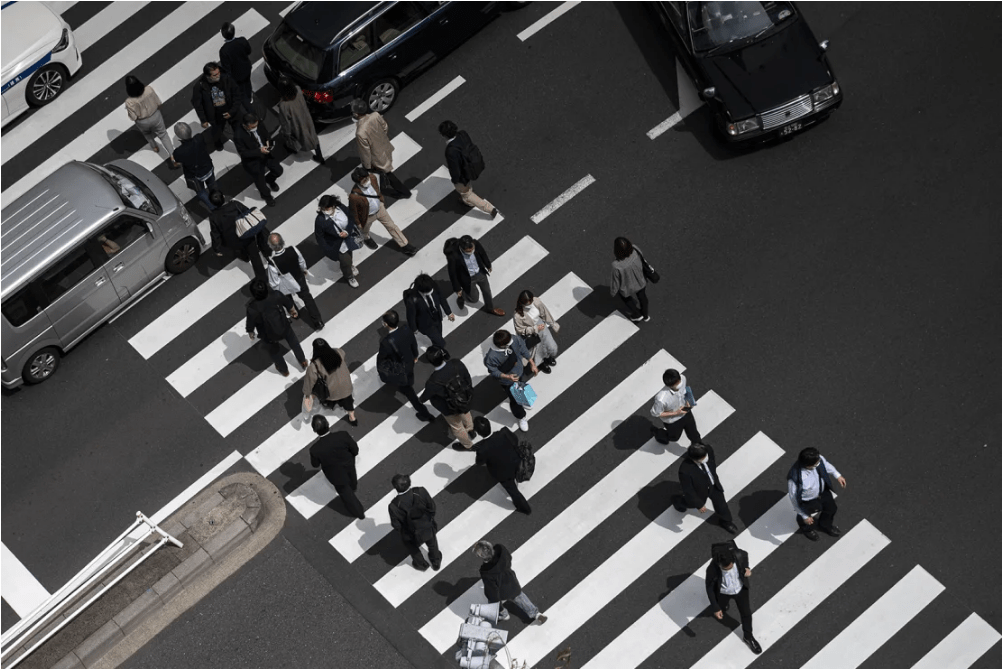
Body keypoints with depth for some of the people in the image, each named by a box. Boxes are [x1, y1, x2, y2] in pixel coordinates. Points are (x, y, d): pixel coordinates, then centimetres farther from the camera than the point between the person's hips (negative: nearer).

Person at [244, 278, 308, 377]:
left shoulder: (252, 308, -36)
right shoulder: (276, 295, -29)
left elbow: (250, 325, -18)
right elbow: (289, 304, -8)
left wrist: (250, 333, 6)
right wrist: (293, 311, 15)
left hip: (268, 336, -1)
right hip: (284, 327, 2)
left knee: (274, 351, 30)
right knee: (294, 342, 33)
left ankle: (284, 370, 55)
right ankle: (303, 362, 52)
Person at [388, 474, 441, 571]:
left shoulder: (394, 506, -35)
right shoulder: (420, 492, -31)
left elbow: (396, 525, -19)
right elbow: (432, 506, -14)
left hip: (412, 535, -2)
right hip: (428, 527, 2)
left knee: (412, 547, 36)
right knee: (432, 544, 36)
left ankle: (421, 564, 60)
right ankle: (436, 562, 62)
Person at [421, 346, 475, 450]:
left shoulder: (434, 381, -41)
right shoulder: (457, 364, -31)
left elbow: (426, 395, -18)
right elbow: (468, 378, -11)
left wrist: (421, 400, 7)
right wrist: (469, 389, 12)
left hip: (449, 408, -4)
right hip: (464, 399, 4)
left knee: (456, 426, 28)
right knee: (465, 414, 38)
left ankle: (467, 444, 56)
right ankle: (470, 431, 68)